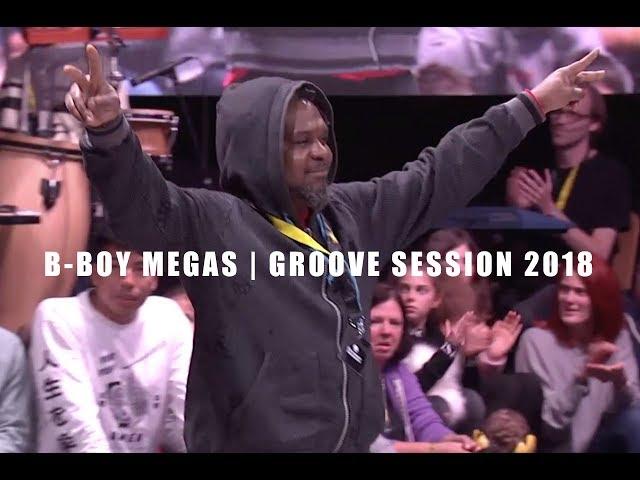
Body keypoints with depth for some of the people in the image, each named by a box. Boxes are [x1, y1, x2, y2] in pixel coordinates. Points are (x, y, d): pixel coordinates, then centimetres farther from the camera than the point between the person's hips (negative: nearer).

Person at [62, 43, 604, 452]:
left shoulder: (352, 212, 13)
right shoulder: (213, 222, -8)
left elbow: (439, 175, 22)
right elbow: (145, 202, -26)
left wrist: (532, 105, 28)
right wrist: (109, 130, -47)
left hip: (354, 441, 7)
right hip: (253, 442, -7)